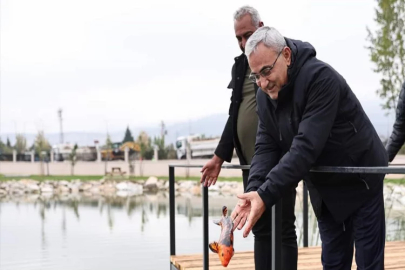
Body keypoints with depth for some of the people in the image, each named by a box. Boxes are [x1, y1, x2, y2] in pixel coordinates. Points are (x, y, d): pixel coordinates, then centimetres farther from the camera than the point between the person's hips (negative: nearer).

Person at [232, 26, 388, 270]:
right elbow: (266, 146, -8)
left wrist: (266, 195, -40)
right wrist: (255, 190, -27)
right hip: (324, 191, 7)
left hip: (359, 181, -6)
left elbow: (306, 146, -36)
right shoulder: (265, 96, -5)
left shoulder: (321, 77, -29)